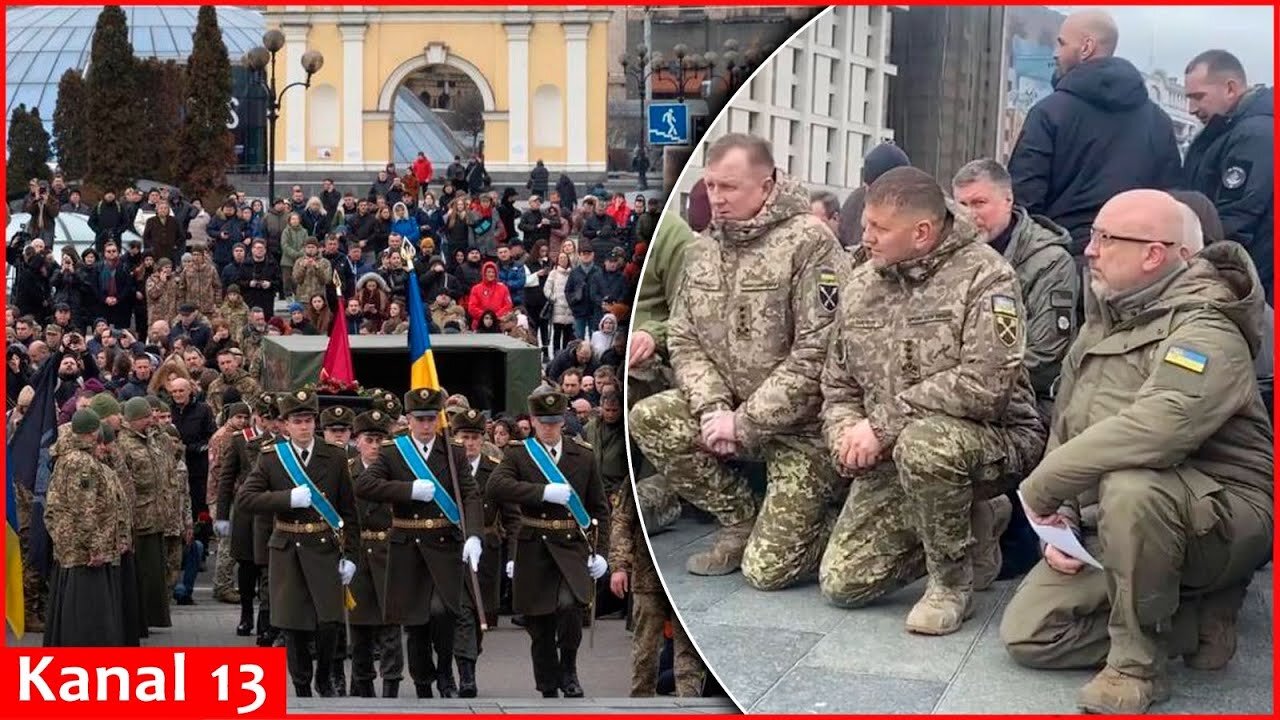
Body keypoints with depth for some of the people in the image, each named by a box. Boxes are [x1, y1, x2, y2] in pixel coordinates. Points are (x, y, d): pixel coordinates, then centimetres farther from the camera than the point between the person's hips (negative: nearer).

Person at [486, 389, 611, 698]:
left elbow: (599, 508, 14)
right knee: (540, 630, 5)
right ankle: (549, 690, 21)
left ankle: (568, 667, 0)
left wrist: (601, 552, 4)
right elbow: (495, 487, -17)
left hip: (573, 549, 0)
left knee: (570, 606, -24)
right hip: (534, 551, 0)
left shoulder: (583, 456, 8)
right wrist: (544, 491, -23)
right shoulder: (518, 453, 2)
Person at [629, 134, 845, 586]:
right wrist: (712, 406, -13)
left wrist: (744, 422, -20)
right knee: (648, 420, -16)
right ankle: (740, 522, 2)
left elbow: (817, 353, -21)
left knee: (768, 570, -12)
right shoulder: (701, 250, 5)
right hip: (732, 408, 7)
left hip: (801, 420, -7)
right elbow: (684, 340, 6)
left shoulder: (809, 242, -16)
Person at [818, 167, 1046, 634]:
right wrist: (846, 433, -10)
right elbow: (838, 384, 13)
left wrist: (884, 422, -23)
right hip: (892, 460, 7)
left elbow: (985, 385, -27)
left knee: (923, 442, -41)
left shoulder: (984, 276, -16)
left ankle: (952, 583, -14)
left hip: (995, 440, -7)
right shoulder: (860, 284, 5)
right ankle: (972, 527, 22)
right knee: (842, 585, -1)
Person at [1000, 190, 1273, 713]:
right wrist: (1060, 518, -4)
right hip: (1113, 528, 8)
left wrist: (1041, 487, -27)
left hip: (1219, 519, -8)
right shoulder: (1098, 327, 10)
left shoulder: (1204, 330, -19)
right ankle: (1193, 621, 6)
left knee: (1129, 486, -41)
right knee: (1026, 635, -3)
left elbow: (1152, 430, -37)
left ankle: (1137, 663, -21)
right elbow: (1063, 434, 13)